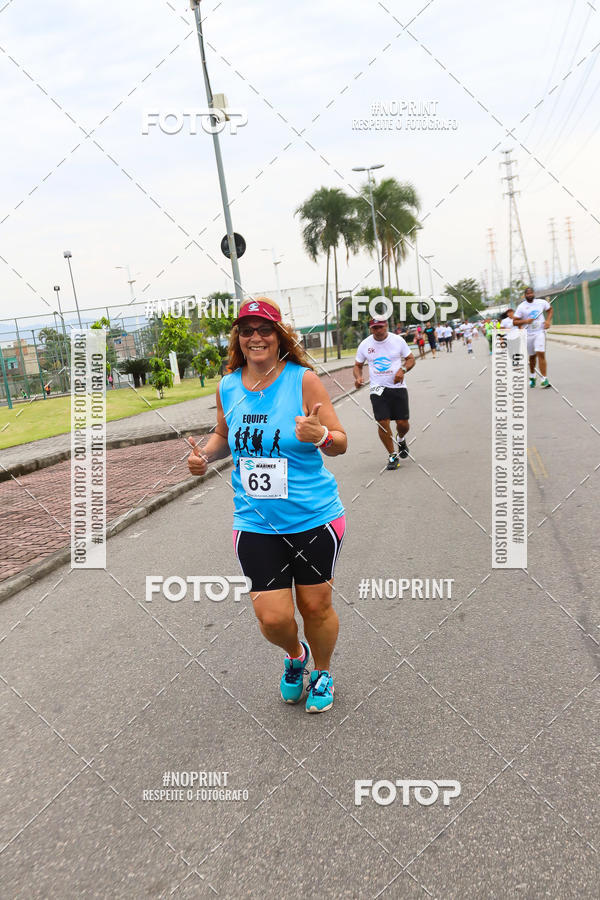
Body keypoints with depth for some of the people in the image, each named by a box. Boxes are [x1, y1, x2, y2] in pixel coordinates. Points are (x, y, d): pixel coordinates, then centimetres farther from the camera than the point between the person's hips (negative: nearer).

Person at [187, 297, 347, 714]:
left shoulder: (303, 379, -9)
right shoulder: (227, 387, 3)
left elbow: (340, 444, -6)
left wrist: (321, 436, -28)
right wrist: (206, 455, 0)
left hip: (314, 518, -2)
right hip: (256, 523, 3)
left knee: (316, 606, 10)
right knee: (273, 617, 0)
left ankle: (322, 673, 41)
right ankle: (295, 655, 38)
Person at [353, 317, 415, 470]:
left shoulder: (398, 340, 0)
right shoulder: (365, 344, 2)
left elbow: (410, 359, 8)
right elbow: (358, 365, 13)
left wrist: (402, 369, -12)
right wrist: (358, 377, -8)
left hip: (398, 387, 0)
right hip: (378, 389, 0)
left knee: (403, 423, -2)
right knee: (382, 423, -11)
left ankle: (401, 440, 35)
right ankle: (392, 455, 7)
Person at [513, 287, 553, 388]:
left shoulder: (542, 302, 1)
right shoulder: (521, 307, -3)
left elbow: (550, 309, 19)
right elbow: (514, 322, -3)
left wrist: (548, 320, 2)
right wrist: (525, 321, -20)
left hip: (540, 332, -1)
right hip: (528, 334, 1)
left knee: (541, 354, -16)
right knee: (532, 356, 12)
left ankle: (545, 379, -17)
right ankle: (532, 377, 37)